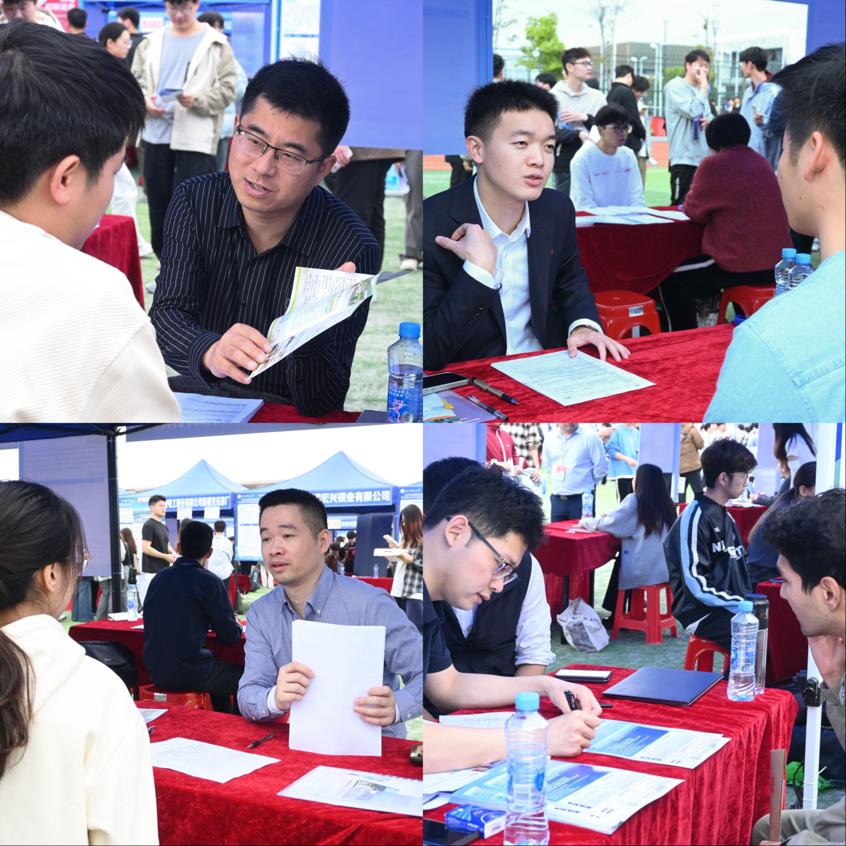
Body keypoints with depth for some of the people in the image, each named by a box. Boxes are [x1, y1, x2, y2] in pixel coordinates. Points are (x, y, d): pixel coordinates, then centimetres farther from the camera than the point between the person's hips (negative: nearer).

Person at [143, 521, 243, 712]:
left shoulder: (159, 578, 8)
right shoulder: (208, 581, -11)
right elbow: (230, 636, -6)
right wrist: (237, 626, 17)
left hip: (156, 673, 7)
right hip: (190, 674, -7)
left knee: (222, 669, 30)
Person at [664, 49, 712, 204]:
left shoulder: (700, 90, 18)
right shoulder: (675, 87, -6)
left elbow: (708, 116, 25)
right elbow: (693, 111, -20)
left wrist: (709, 121, 0)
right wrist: (704, 85, -9)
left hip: (703, 157, 8)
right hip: (684, 157, -8)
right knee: (681, 204, -8)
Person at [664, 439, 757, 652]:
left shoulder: (725, 517, 17)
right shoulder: (695, 518, -11)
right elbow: (696, 585, -17)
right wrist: (739, 604, -17)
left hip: (730, 608, 9)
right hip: (703, 614, -9)